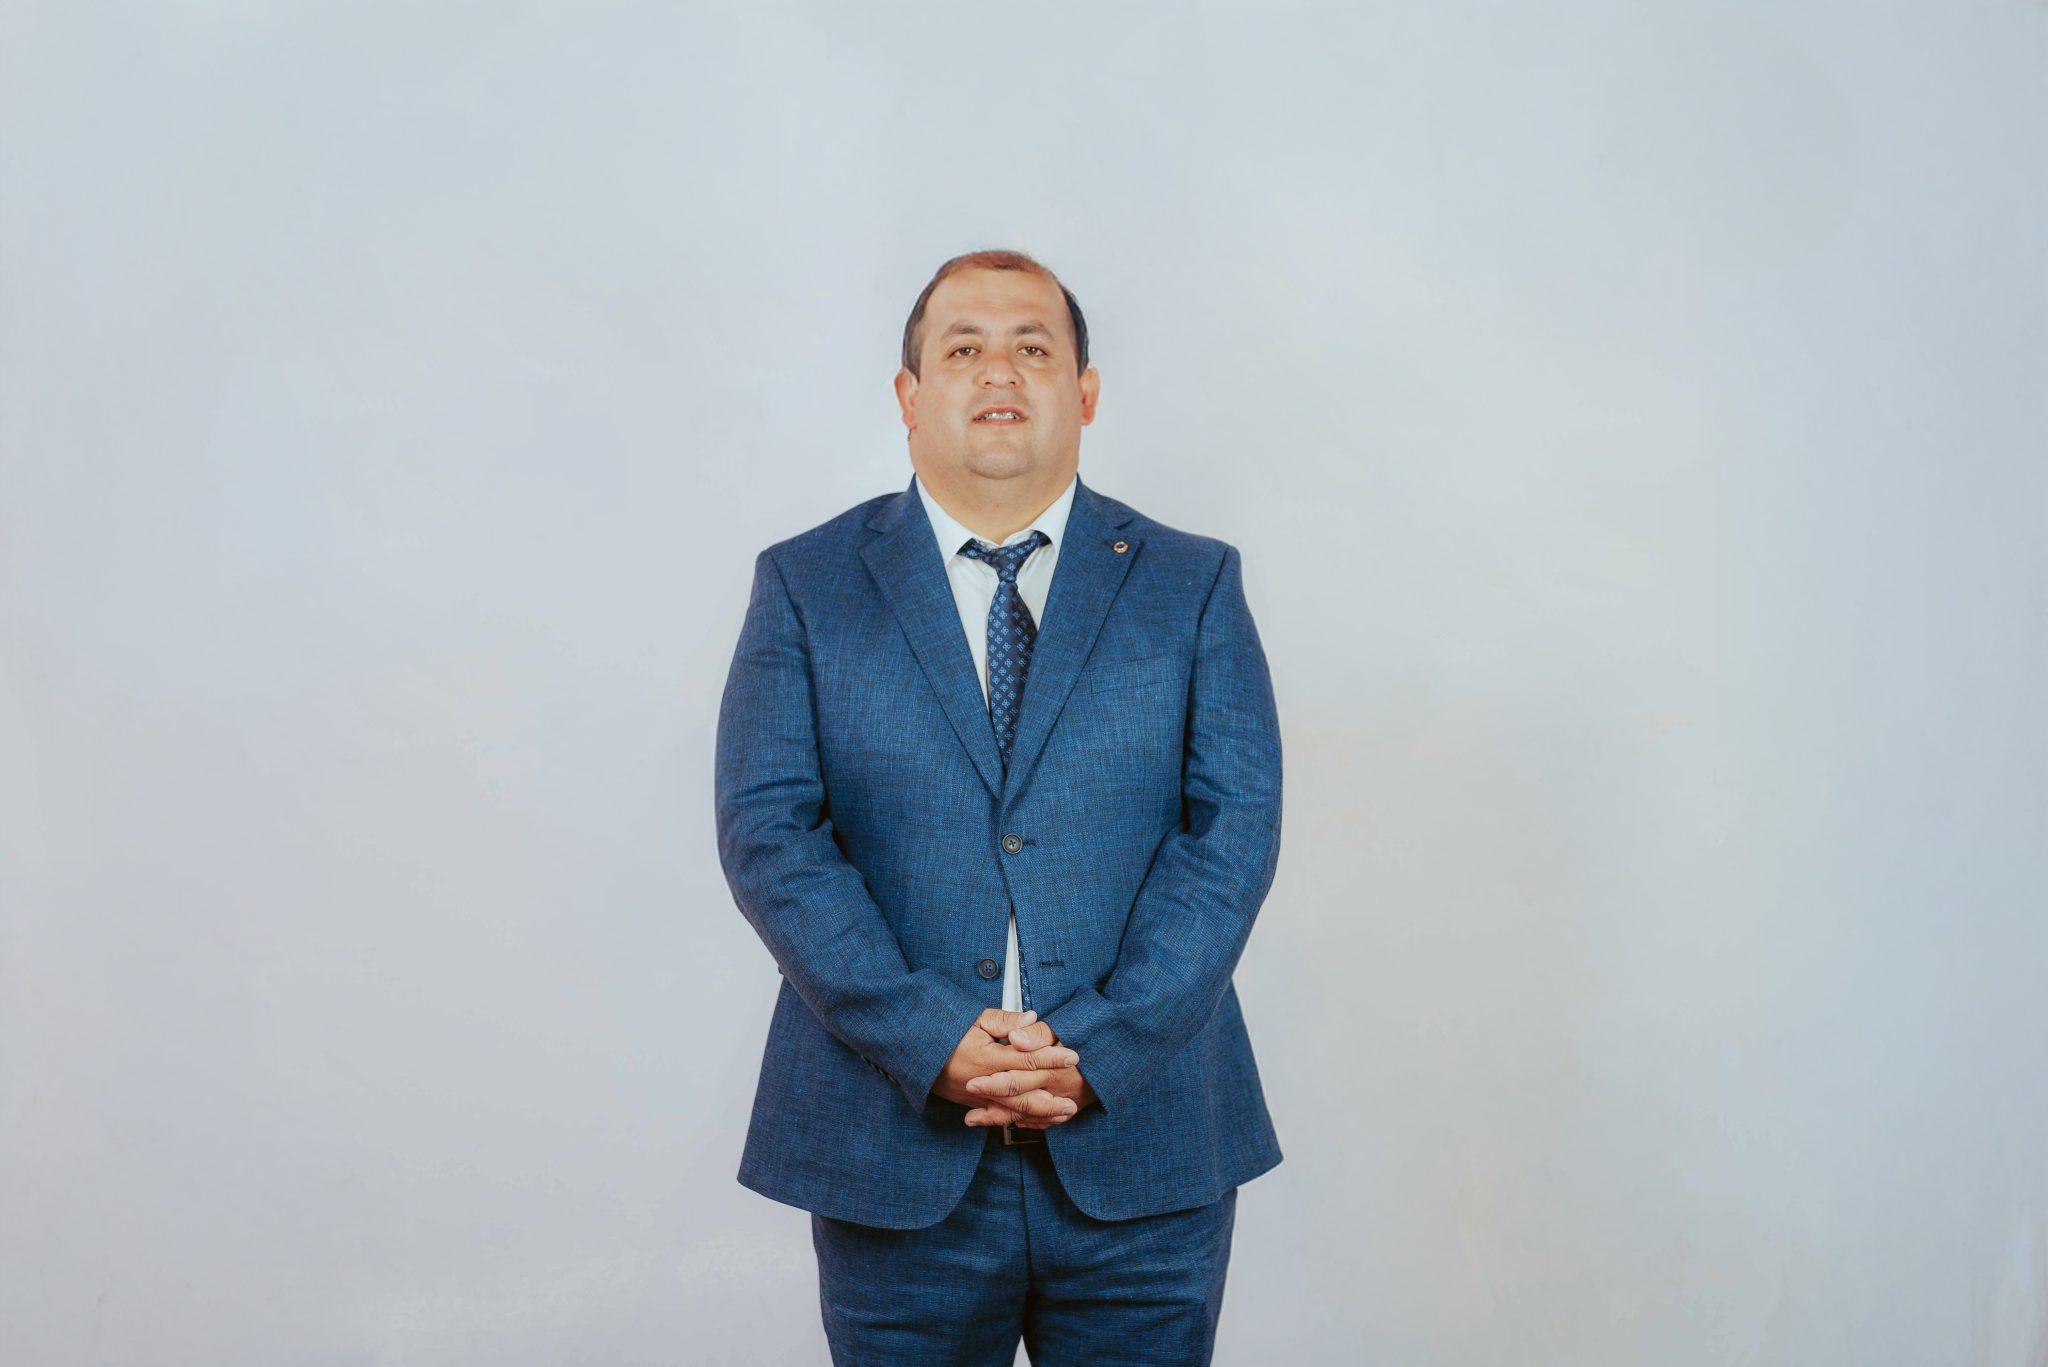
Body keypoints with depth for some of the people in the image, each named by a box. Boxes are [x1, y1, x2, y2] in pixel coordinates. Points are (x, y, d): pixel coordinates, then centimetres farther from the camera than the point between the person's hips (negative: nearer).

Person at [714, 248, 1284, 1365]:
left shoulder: (1193, 586, 6)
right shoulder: (805, 586, 5)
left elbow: (1234, 826, -2)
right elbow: (766, 829, -5)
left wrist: (1101, 1049, -14)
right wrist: (930, 1042, -15)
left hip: (1144, 1148, 1)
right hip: (897, 1149, 0)